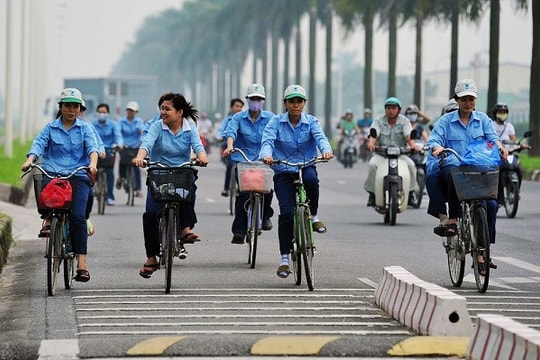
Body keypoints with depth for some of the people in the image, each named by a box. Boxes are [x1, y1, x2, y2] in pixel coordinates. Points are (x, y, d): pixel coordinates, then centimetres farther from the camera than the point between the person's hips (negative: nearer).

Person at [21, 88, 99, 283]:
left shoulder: (85, 128, 12)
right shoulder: (50, 128, 12)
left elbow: (92, 147, -3)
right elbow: (38, 144, 0)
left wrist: (93, 164, -24)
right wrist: (29, 160, -21)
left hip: (78, 176, -1)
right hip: (53, 173, 1)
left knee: (77, 217, -16)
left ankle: (81, 261, -18)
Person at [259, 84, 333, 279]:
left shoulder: (311, 122, 3)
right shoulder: (276, 122, 1)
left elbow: (320, 137, -15)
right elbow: (267, 140, -14)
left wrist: (326, 150, -38)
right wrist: (266, 155, -37)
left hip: (306, 167, 0)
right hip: (283, 172, 0)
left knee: (311, 178, -37)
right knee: (286, 212, -16)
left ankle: (314, 216, -11)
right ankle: (284, 258, -6)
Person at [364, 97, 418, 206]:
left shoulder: (404, 121, 6)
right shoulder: (378, 121, 5)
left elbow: (408, 135, -11)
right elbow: (373, 134, -12)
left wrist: (412, 145, -34)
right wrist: (371, 143, -37)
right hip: (381, 153, 0)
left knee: (410, 165, -29)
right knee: (372, 164, -32)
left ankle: (410, 193, -13)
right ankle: (372, 193, -18)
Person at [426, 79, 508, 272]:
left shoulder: (482, 119, 15)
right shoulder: (446, 121, 8)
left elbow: (492, 136, 1)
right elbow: (433, 139, -4)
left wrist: (499, 145, -23)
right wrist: (437, 147, -29)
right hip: (453, 168, -2)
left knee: (490, 204, -19)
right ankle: (451, 219, -30)